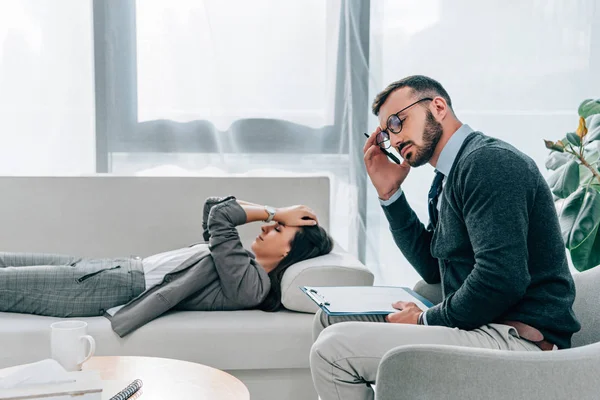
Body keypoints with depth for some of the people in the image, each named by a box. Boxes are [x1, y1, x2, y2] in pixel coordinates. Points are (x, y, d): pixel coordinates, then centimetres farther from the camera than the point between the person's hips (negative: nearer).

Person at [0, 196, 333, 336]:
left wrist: (274, 212, -10)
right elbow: (213, 206, 13)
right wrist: (274, 215, 4)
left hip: (125, 290, -9)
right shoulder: (248, 263, 9)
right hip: (125, 268, 9)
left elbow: (219, 218, -23)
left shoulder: (249, 283, -20)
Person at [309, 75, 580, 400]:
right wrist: (388, 194, 12)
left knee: (334, 348, -19)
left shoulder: (488, 162, -16)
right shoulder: (449, 177, 15)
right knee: (329, 321, 16)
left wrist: (425, 320, -10)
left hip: (517, 340, -10)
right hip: (480, 326, 10)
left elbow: (501, 280, -26)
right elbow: (433, 268, 21)